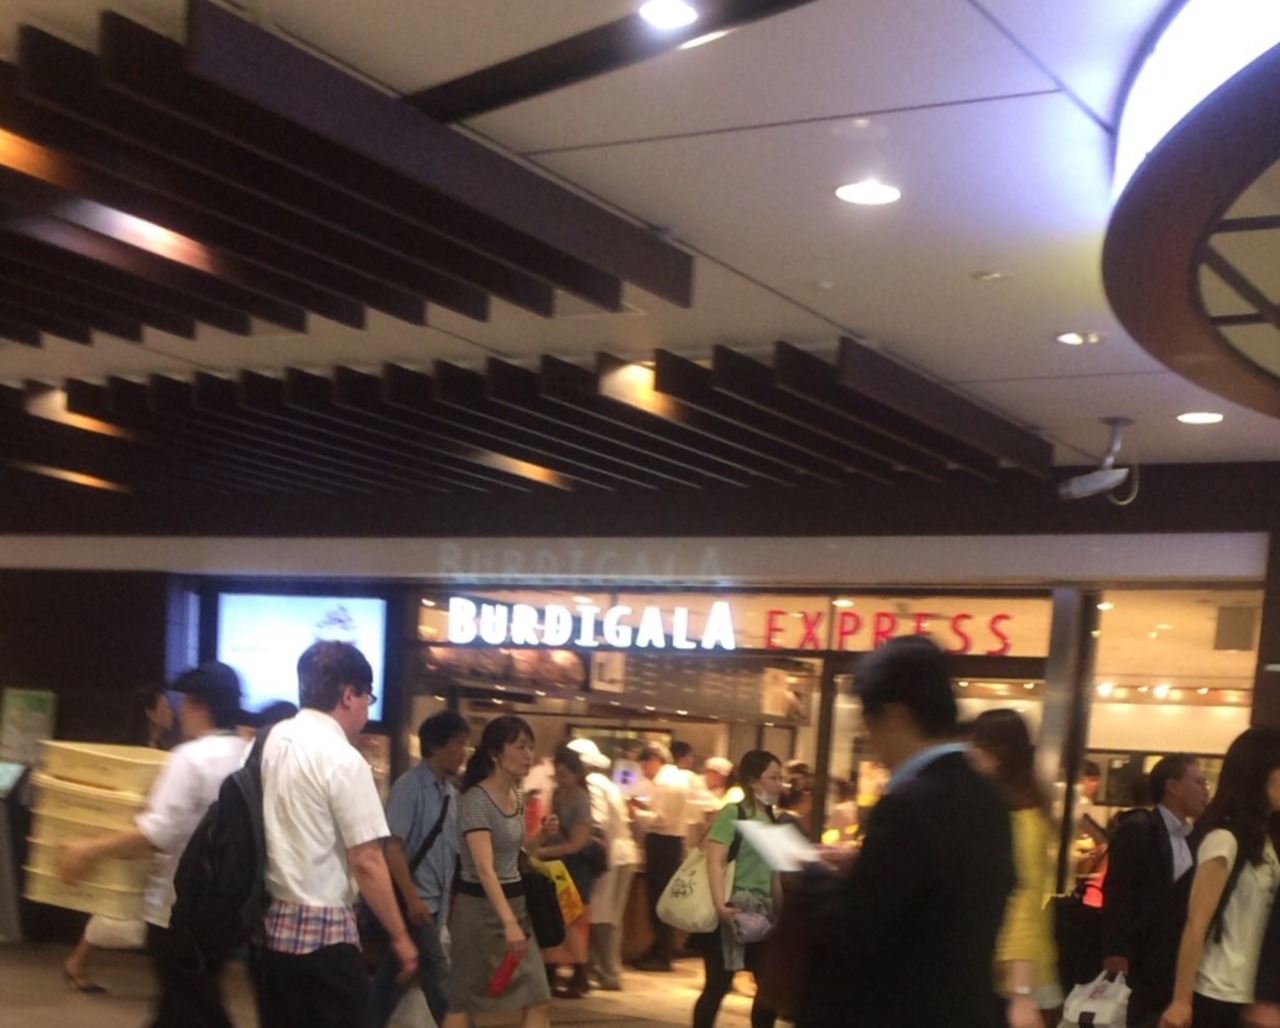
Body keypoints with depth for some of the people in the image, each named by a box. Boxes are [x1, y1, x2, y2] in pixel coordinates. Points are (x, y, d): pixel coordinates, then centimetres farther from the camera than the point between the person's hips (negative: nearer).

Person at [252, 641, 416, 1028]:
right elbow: (366, 863, -15)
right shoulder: (343, 760, -14)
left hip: (267, 925, 7)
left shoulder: (268, 743, 7)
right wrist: (400, 937, -6)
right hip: (322, 934, -7)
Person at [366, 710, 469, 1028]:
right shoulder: (409, 786, -13)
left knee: (395, 975, 13)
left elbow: (452, 850, 12)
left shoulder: (451, 793, 8)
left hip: (437, 903, 7)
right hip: (415, 901, -7)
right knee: (436, 976, -5)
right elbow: (392, 847, -17)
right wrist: (412, 898, -22)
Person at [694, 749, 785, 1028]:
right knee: (718, 985, -2)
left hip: (761, 911, 7)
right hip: (734, 911, -7)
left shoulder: (771, 818, 12)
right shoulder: (733, 813, -10)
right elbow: (715, 862, -19)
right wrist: (720, 904, -30)